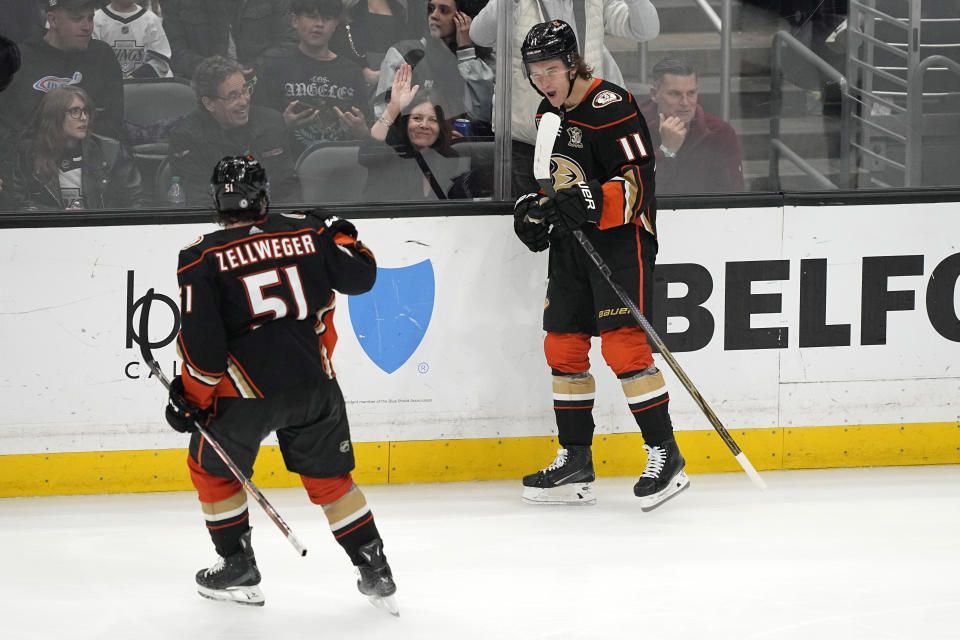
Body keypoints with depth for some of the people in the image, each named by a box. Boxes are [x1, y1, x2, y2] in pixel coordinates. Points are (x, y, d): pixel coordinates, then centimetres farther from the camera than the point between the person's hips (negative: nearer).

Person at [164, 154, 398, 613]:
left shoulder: (202, 258, -6)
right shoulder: (308, 232, 2)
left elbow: (202, 341, -11)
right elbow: (360, 277, 12)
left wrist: (192, 397, 2)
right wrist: (342, 238, 31)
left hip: (246, 390, -3)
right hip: (313, 382, 3)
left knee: (213, 469, 22)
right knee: (330, 479, 19)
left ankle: (239, 570, 25)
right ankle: (376, 575, 17)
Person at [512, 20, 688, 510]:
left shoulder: (610, 107, -16)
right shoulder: (548, 115, 12)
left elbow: (637, 181, -20)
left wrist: (594, 201, -35)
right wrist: (534, 209, 8)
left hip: (620, 237, -9)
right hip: (570, 241, 9)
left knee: (623, 344, -16)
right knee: (563, 347, 8)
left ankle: (665, 456, -12)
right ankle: (575, 463, 16)